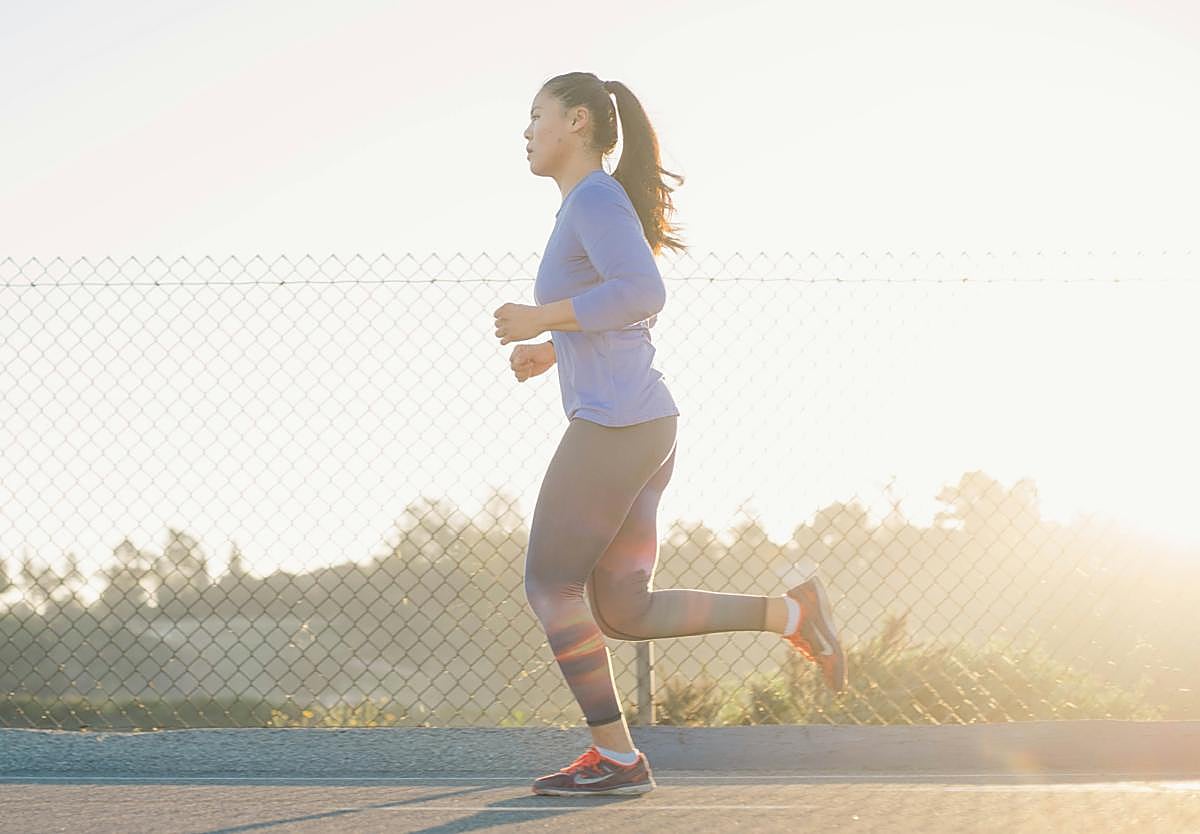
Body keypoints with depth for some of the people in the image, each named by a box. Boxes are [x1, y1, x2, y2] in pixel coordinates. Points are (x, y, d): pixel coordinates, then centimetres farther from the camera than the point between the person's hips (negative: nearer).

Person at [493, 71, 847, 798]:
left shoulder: (597, 197, -9)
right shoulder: (594, 208, 21)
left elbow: (644, 293, -24)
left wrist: (542, 319, -17)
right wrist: (551, 352, 23)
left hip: (613, 426, -10)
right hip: (645, 429, 10)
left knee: (550, 586, 2)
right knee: (623, 614, 8)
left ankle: (616, 757, 6)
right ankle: (790, 612, 2)